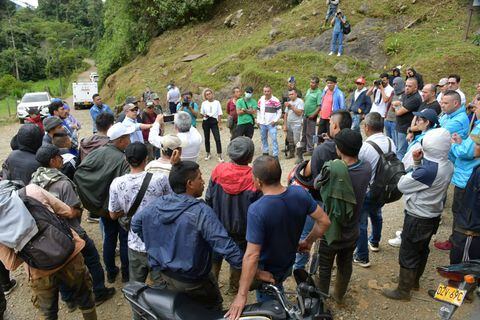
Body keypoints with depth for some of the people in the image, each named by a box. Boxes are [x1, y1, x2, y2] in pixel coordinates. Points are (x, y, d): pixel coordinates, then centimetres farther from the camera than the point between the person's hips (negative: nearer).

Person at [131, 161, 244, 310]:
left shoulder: (157, 204, -9)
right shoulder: (201, 212, -29)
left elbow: (135, 223, 8)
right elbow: (225, 245, -31)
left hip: (165, 274, 6)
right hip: (192, 282, -6)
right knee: (213, 309, 19)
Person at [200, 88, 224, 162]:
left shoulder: (217, 102, 2)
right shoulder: (204, 103, 6)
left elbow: (219, 114, 2)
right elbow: (201, 113, 14)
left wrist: (220, 124, -3)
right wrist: (204, 115, -10)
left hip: (214, 121, -2)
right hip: (206, 122, 2)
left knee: (217, 139, -10)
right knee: (207, 138, 9)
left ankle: (219, 156, -6)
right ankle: (208, 154, 24)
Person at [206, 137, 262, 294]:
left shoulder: (218, 170, -16)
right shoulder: (254, 178, -24)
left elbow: (208, 199, -6)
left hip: (217, 225, 2)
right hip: (241, 229, -2)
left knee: (215, 256, 24)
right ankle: (234, 287, 39)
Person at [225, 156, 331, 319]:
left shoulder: (256, 210, -36)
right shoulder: (300, 193, -20)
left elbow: (252, 255, -34)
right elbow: (324, 221, -10)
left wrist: (242, 295, -25)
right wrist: (308, 241, 7)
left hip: (267, 271, -5)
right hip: (289, 263, 5)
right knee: (277, 290, 36)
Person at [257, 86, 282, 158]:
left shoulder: (275, 100, -8)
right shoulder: (260, 100, 8)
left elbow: (279, 112, -4)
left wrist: (275, 120, -11)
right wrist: (258, 121, 10)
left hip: (271, 123, -5)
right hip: (262, 123, 5)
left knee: (274, 139, -11)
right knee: (263, 138, 14)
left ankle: (275, 155, -6)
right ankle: (265, 152, 29)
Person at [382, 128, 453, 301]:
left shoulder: (428, 169, -32)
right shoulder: (448, 165, -5)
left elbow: (402, 185, -21)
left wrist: (416, 164, -6)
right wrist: (418, 162, -11)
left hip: (417, 219, -9)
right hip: (433, 216, 9)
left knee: (408, 255, 7)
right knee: (422, 250, 25)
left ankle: (403, 291, 23)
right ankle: (414, 280, 45)